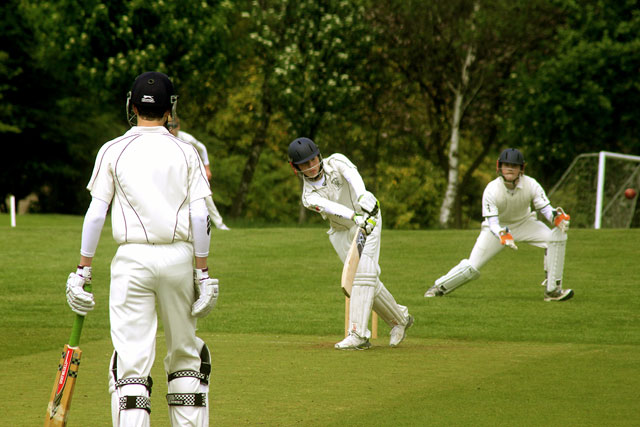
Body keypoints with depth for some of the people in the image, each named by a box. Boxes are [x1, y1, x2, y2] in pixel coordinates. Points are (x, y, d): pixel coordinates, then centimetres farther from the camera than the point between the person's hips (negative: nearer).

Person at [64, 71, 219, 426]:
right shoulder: (186, 152, 5)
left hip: (132, 261, -1)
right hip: (179, 257, 2)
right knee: (184, 354, 15)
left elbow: (96, 214, -2)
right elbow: (200, 217, -1)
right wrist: (202, 273, 3)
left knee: (131, 359, -4)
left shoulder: (113, 151, 2)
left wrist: (83, 269, 3)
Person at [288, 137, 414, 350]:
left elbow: (352, 174, -31)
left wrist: (363, 196, -53)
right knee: (369, 281, 0)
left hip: (368, 221, -3)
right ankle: (400, 319, 21)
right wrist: (355, 217, -50)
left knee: (364, 273, -18)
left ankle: (358, 333, -25)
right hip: (342, 234, 3)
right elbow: (332, 208, -30)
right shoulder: (309, 197, -9)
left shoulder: (335, 162, -8)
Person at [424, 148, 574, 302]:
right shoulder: (491, 190, -27)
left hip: (524, 223, 2)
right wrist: (503, 235, -50)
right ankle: (440, 287, 17)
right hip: (499, 227, -2)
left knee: (557, 236, -23)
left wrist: (557, 217, -45)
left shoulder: (530, 185, -22)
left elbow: (546, 208, -21)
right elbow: (492, 223, -28)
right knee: (472, 267, -11)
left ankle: (552, 290, -16)